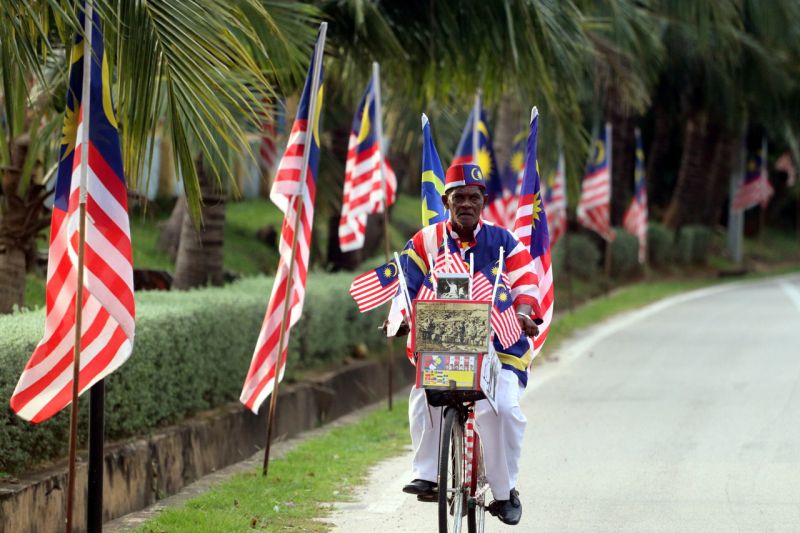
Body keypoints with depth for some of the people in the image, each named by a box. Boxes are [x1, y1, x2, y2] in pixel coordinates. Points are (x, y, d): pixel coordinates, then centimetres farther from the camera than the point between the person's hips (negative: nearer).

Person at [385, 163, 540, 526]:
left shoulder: (503, 242, 4)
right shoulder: (425, 243, 5)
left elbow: (525, 281, -5)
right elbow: (406, 285, -1)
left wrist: (523, 314, -26)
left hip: (498, 345, -1)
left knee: (502, 407, -22)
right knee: (424, 398, -26)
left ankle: (505, 491, -4)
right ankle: (426, 475, -14)